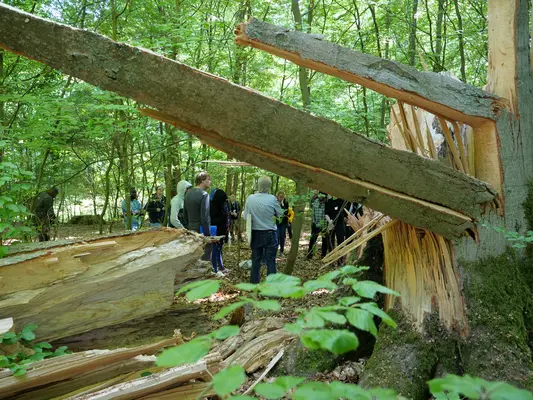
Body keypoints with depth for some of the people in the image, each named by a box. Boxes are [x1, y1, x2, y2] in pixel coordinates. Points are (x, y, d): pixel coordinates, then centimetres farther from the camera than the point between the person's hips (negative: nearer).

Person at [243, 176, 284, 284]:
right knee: (270, 260, 4)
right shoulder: (272, 199, -15)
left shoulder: (250, 198, -7)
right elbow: (280, 214, -2)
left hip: (255, 234, 3)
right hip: (270, 234, -3)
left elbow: (245, 216, 2)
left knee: (256, 260, 12)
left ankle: (254, 283, 19)